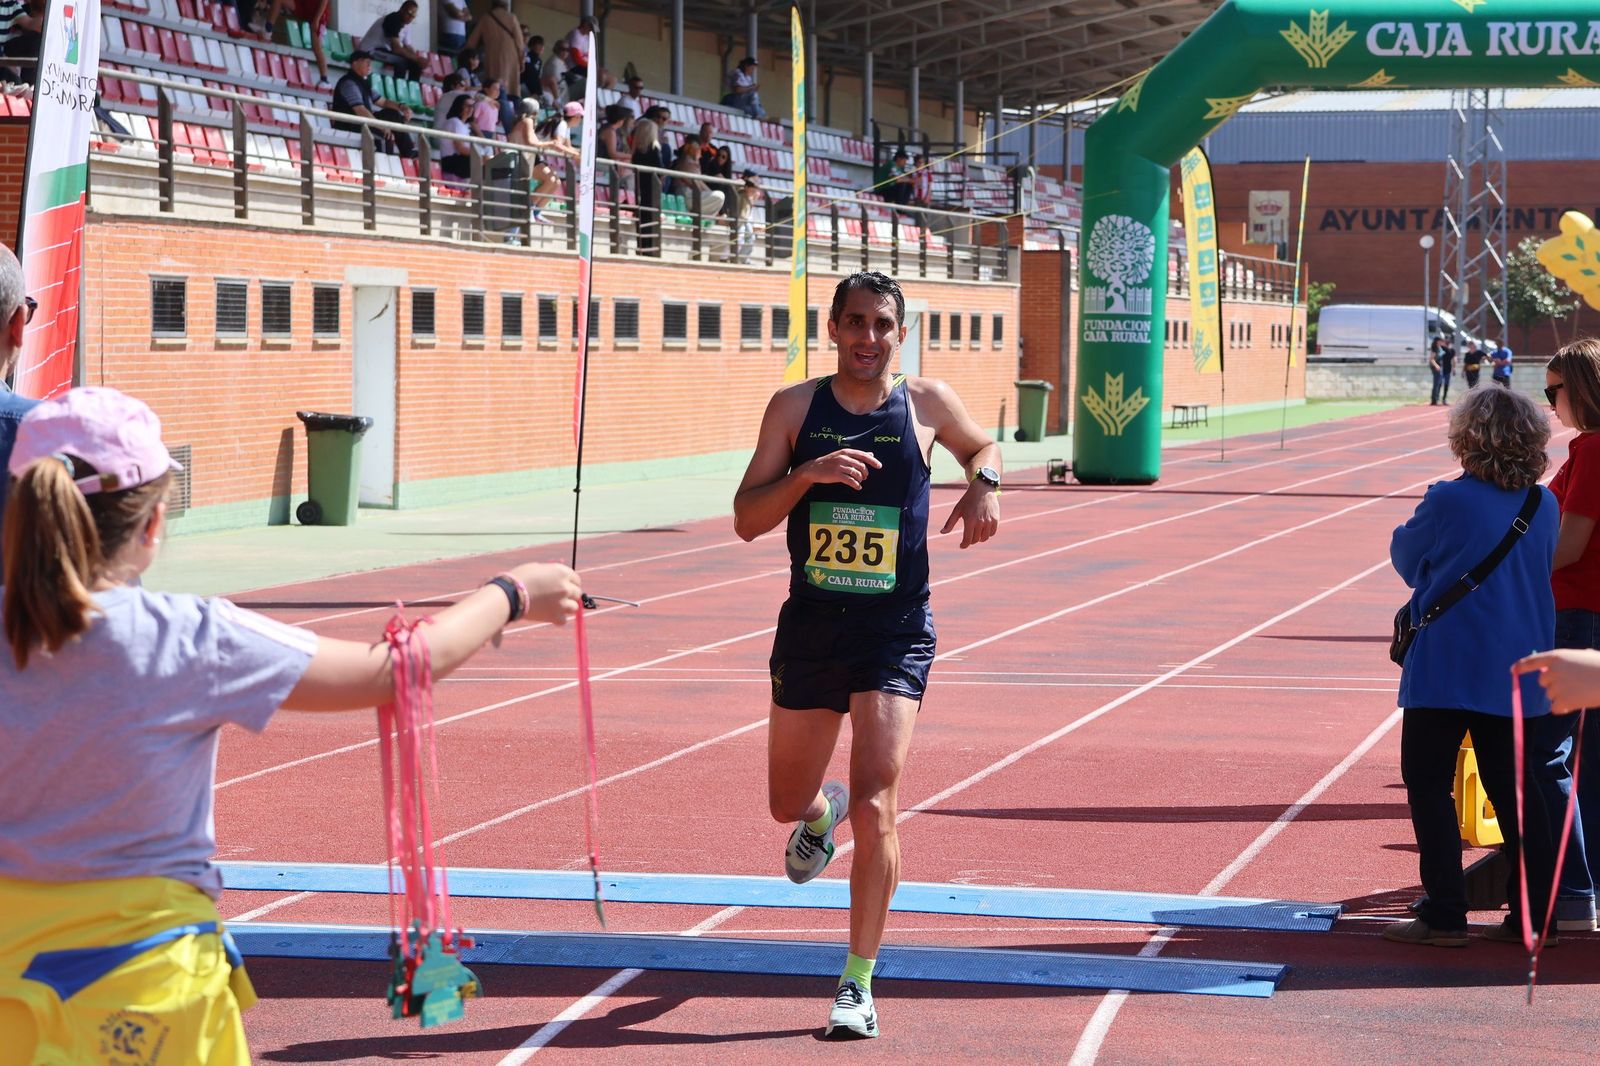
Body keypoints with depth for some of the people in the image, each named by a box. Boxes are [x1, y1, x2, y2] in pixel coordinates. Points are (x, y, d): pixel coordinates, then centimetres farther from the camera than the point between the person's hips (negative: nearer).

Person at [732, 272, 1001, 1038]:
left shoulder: (927, 403, 0)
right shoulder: (795, 408, -1)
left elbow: (982, 446, 21)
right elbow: (746, 520, -5)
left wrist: (984, 483, -2)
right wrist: (808, 473, -22)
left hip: (894, 633, -2)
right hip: (810, 627, 2)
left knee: (875, 809, -14)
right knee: (787, 802, 16)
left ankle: (859, 983, -5)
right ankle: (823, 812, 55)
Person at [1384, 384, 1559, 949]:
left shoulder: (1447, 502, -14)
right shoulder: (1545, 507, 1)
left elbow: (1405, 558, 1)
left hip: (1446, 667, -5)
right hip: (1517, 670, 5)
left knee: (1429, 784, 4)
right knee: (1512, 788, 12)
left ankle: (1443, 915, 0)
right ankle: (1534, 914, 11)